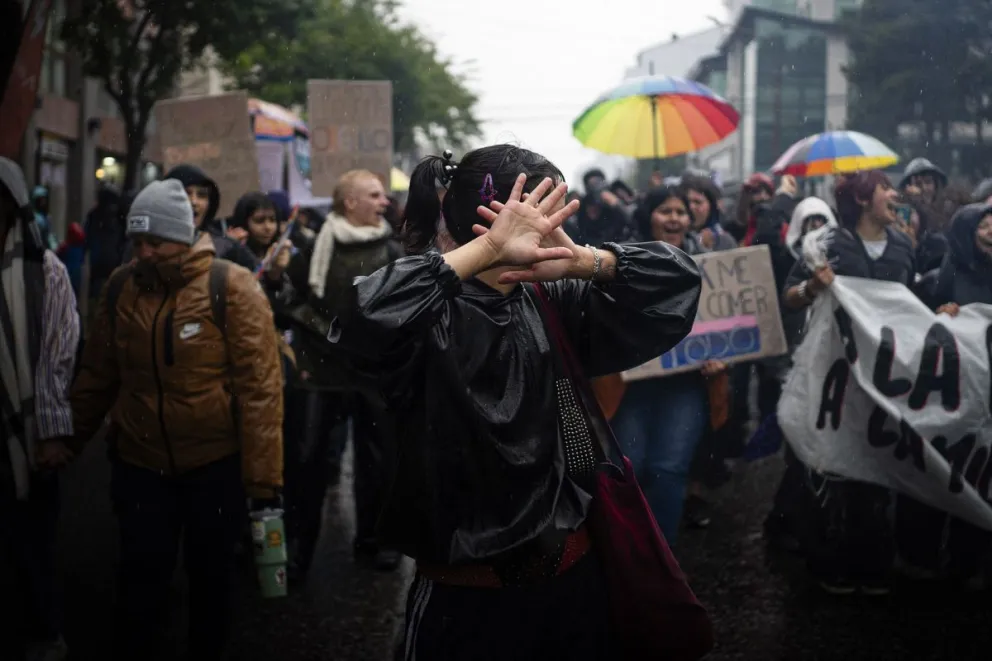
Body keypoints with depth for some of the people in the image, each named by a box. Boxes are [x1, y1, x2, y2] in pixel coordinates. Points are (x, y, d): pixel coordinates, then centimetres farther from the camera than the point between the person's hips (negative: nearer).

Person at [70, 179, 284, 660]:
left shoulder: (231, 287, -12)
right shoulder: (120, 286, 1)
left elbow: (259, 386, -14)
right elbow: (97, 376, 10)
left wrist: (264, 475, -16)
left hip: (215, 464, -2)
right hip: (139, 464, 2)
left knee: (211, 575, 13)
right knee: (141, 577, 7)